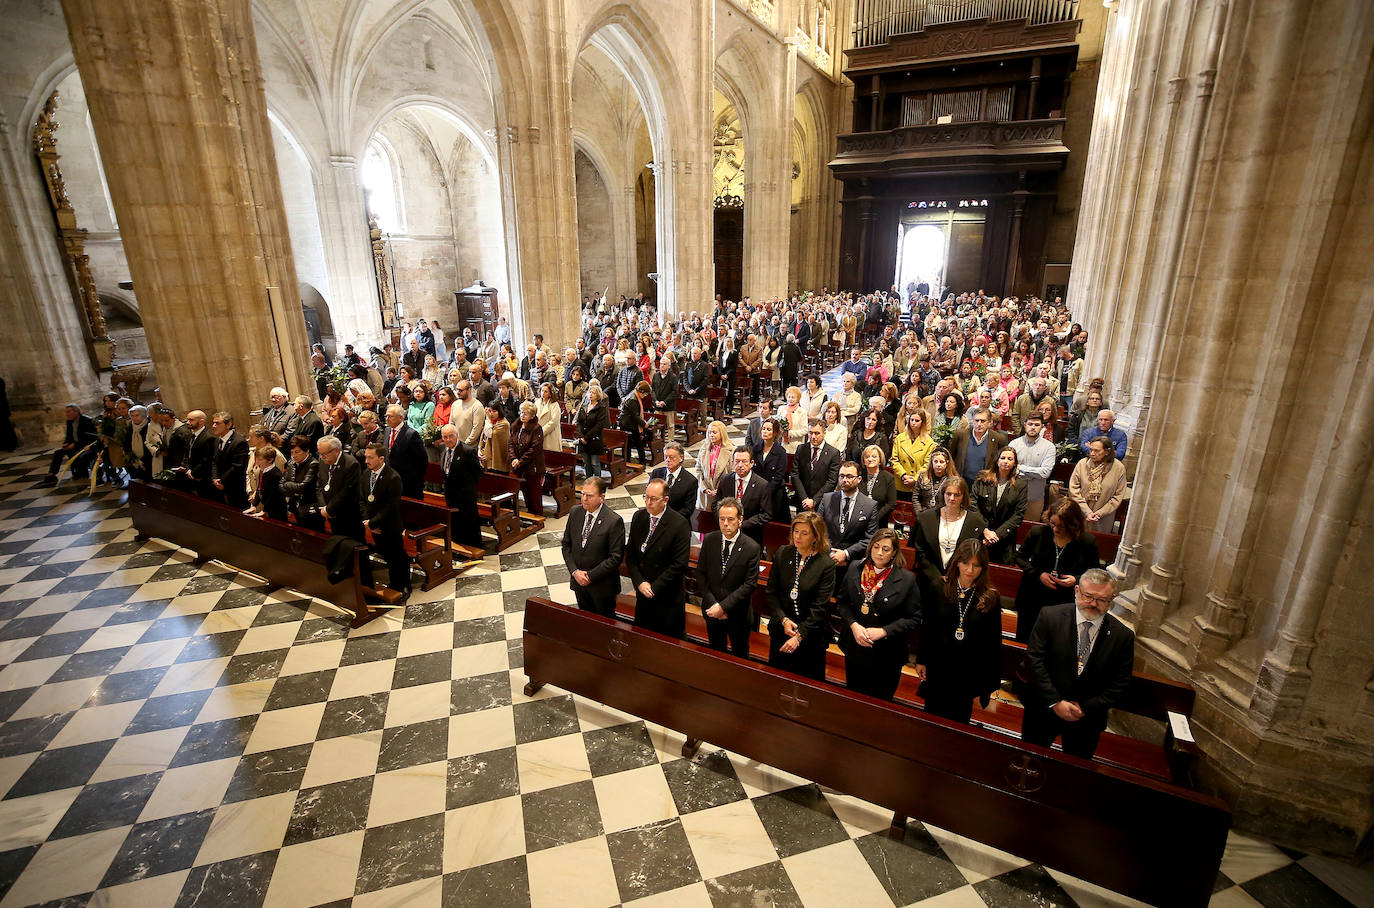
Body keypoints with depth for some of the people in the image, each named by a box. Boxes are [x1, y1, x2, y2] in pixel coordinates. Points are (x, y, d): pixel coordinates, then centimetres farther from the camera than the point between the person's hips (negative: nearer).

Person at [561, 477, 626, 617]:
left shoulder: (614, 521, -21)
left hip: (602, 585, -5)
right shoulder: (575, 513, -4)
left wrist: (591, 575, -18)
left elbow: (616, 557, -19)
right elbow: (566, 544, 3)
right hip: (578, 580, 5)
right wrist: (574, 571, -9)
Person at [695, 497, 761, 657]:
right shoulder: (709, 540, -6)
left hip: (738, 614, -3)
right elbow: (701, 573, -3)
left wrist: (723, 606, -21)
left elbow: (749, 584, -17)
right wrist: (712, 603, -13)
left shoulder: (752, 548, -16)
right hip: (712, 610, 3)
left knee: (740, 655, 17)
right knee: (715, 652, 21)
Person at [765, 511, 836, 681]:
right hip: (780, 630, 3)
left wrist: (799, 635, -20)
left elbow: (819, 607, -16)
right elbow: (771, 592, -2)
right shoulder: (782, 553, -5)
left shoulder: (826, 565, -15)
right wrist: (783, 619, -14)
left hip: (811, 635, -3)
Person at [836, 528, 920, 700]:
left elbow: (913, 618, -9)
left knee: (880, 702, 15)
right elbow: (841, 601, 3)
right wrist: (853, 625, -14)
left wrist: (883, 631, -19)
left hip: (887, 655, -2)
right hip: (854, 649, 3)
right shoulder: (855, 569, -4)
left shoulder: (906, 579, -12)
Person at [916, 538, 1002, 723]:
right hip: (938, 666, 1)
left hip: (968, 671, -1)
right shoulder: (939, 590, -7)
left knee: (958, 720, 13)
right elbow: (926, 627, 2)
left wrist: (989, 682, -2)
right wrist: (921, 660, 5)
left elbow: (994, 642, -4)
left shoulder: (990, 598, -9)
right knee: (931, 717, 16)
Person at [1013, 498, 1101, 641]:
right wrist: (1038, 574, -12)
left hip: (1065, 603, -1)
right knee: (1023, 640, 17)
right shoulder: (1037, 532, -10)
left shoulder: (1087, 542, -11)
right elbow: (1020, 557, 3)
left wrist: (1077, 579, -17)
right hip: (1032, 601, 1)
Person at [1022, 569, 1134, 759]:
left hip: (1086, 721, 1)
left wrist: (1086, 708, -13)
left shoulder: (1123, 636, -8)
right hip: (1043, 710, -1)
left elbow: (1120, 684, -5)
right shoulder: (1050, 616, -13)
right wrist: (1055, 702, -18)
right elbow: (1034, 660, -14)